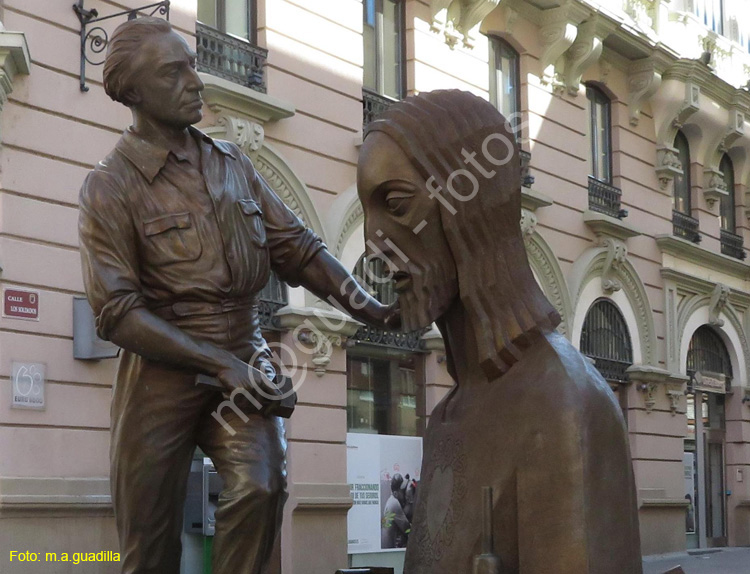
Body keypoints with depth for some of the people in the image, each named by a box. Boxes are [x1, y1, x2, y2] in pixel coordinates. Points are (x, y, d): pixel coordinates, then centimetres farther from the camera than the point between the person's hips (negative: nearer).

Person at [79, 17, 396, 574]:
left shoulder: (232, 163, 10)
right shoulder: (110, 187, -6)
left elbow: (295, 246, 7)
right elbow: (117, 313, -13)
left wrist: (366, 307, -9)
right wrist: (220, 364, -18)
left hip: (244, 360, 3)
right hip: (163, 374, -3)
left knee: (261, 487, -25)